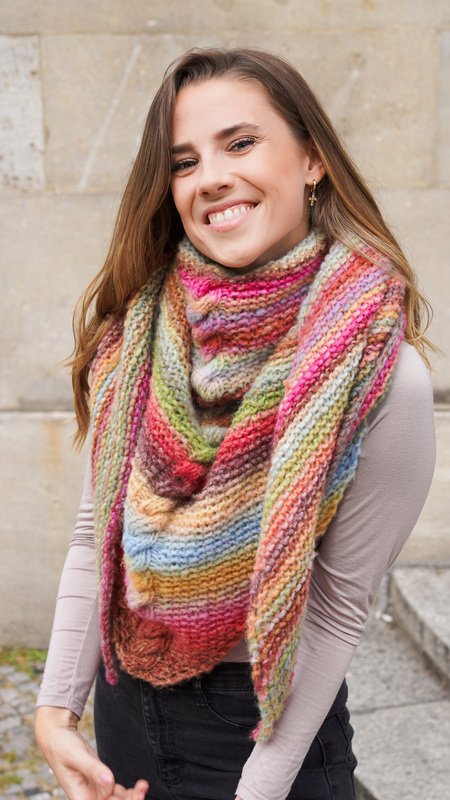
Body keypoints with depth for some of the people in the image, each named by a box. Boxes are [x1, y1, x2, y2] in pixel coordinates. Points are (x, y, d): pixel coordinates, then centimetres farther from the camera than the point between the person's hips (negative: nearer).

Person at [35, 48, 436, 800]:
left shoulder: (382, 377, -21)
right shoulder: (133, 329, -8)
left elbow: (340, 606, -15)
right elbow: (95, 538, -2)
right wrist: (56, 706, -5)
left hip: (271, 719, -4)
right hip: (123, 702, 4)